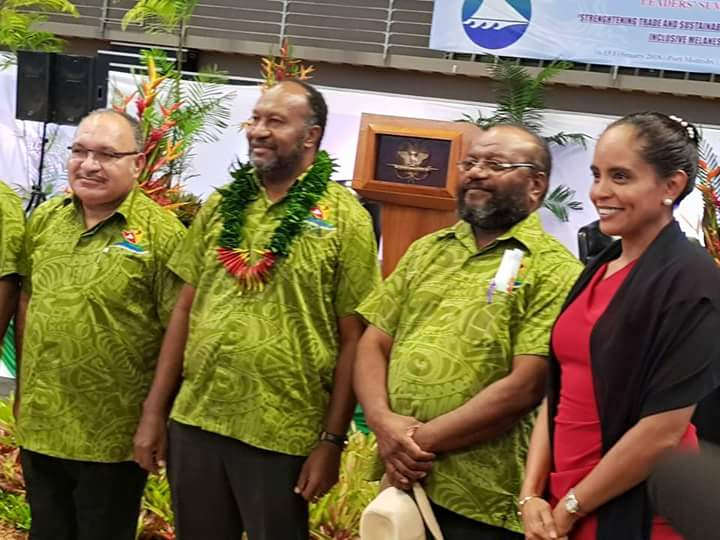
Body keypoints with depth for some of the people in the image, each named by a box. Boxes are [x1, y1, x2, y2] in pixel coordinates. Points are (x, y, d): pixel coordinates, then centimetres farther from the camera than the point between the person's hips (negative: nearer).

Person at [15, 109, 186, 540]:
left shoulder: (161, 233, -13)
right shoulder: (45, 219, 5)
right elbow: (28, 303, 14)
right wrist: (24, 386, 12)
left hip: (113, 439, -5)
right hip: (38, 428, 5)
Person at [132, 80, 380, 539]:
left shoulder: (344, 217, -6)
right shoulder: (221, 206, 8)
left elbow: (352, 338, -6)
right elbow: (185, 310, 10)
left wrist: (332, 440, -9)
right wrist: (154, 412, 6)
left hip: (281, 435, -4)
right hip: (193, 421, 4)